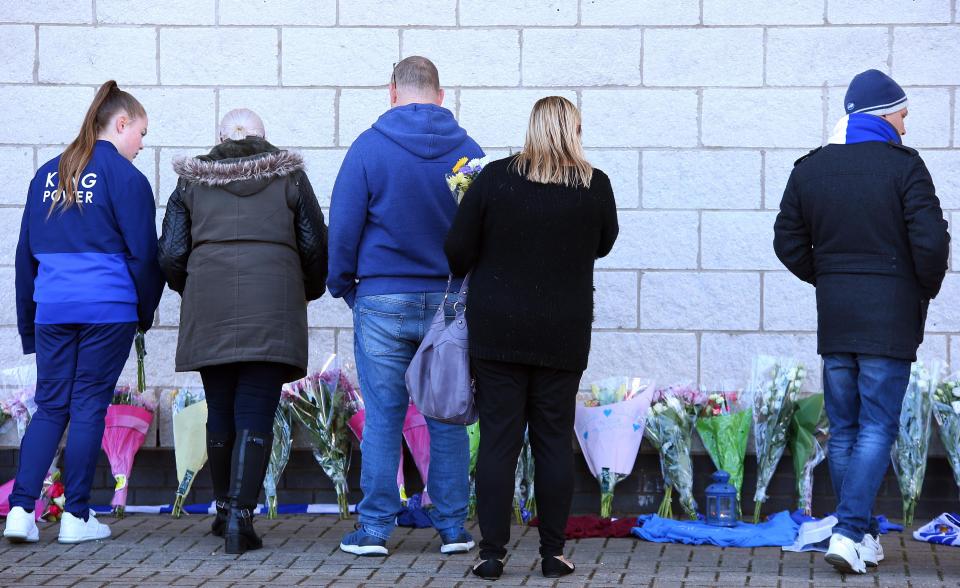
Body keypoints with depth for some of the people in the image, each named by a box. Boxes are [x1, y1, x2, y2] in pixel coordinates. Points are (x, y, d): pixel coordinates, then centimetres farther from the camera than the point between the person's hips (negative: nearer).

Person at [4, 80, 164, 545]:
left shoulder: (47, 175, 14)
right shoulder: (125, 177, -4)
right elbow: (143, 254, -5)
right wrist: (146, 313, 9)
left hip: (51, 309, 5)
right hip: (108, 309, -5)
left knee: (50, 406, 9)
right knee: (89, 407, 1)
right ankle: (76, 518, 5)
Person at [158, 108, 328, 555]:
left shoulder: (192, 181, 11)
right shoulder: (289, 177, 9)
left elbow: (170, 254, 6)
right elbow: (316, 247, 7)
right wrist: (308, 292, 25)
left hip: (209, 313, 2)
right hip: (272, 313, -2)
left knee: (220, 412, 14)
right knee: (255, 415, -3)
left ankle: (224, 509, 25)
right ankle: (240, 514, -14)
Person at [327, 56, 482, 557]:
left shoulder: (369, 147, -4)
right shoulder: (468, 151, 2)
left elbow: (343, 226, -4)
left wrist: (342, 285, 9)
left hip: (383, 303, -2)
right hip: (451, 302, 2)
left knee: (382, 418, 4)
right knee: (447, 418, 8)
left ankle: (375, 529, 6)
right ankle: (452, 528, 10)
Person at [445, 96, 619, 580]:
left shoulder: (494, 177, -5)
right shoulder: (594, 187, -4)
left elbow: (457, 250, -2)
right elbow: (603, 244, 13)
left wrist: (480, 277, 18)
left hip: (496, 330, 0)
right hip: (562, 335, 0)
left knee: (497, 440, 2)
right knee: (554, 441, 7)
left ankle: (492, 553, 1)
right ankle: (553, 553, 9)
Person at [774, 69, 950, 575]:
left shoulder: (809, 169, 7)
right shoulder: (903, 165, -8)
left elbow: (788, 242, 9)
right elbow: (930, 241, -14)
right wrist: (927, 288, 3)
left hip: (833, 316, 5)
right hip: (890, 318, -5)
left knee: (843, 430, 11)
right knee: (877, 428, -3)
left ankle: (862, 538, 16)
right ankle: (850, 531, -14)